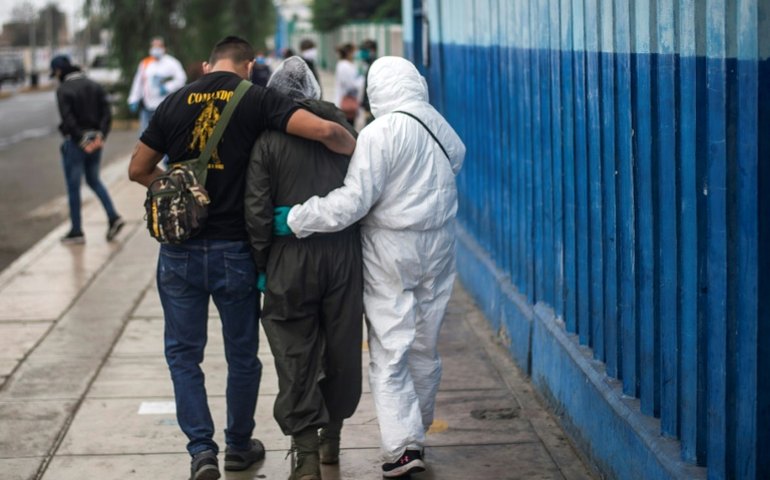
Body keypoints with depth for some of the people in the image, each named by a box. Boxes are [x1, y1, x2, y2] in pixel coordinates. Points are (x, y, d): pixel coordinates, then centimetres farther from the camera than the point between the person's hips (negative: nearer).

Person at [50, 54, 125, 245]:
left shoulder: (64, 90, -12)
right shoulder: (94, 86, 7)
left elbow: (68, 120, -19)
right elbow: (106, 113, 0)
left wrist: (82, 141, -14)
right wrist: (100, 136, -6)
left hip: (76, 142, -6)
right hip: (94, 140, 6)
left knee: (73, 187, 4)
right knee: (94, 180, 20)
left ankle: (76, 231, 10)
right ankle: (113, 217, 5)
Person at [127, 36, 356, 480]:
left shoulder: (176, 102, 3)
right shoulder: (257, 100, -6)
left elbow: (139, 169, 8)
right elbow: (324, 131, -18)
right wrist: (360, 151, 0)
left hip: (180, 253, 2)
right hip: (234, 251, -1)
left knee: (184, 351, 14)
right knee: (242, 355, 16)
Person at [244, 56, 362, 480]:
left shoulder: (267, 139, -5)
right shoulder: (342, 128, 5)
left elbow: (257, 211, -9)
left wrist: (261, 265, 1)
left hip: (290, 258, -3)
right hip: (344, 253, 3)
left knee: (296, 354, 5)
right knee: (342, 346, 16)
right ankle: (332, 436, 31)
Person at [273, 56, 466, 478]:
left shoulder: (380, 133, -17)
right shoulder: (442, 128, 3)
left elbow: (354, 200, -21)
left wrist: (296, 219, -15)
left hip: (390, 252, -6)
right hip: (438, 249, 6)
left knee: (389, 352, -1)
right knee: (425, 347, 17)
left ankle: (403, 446, -7)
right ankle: (417, 428, 32)